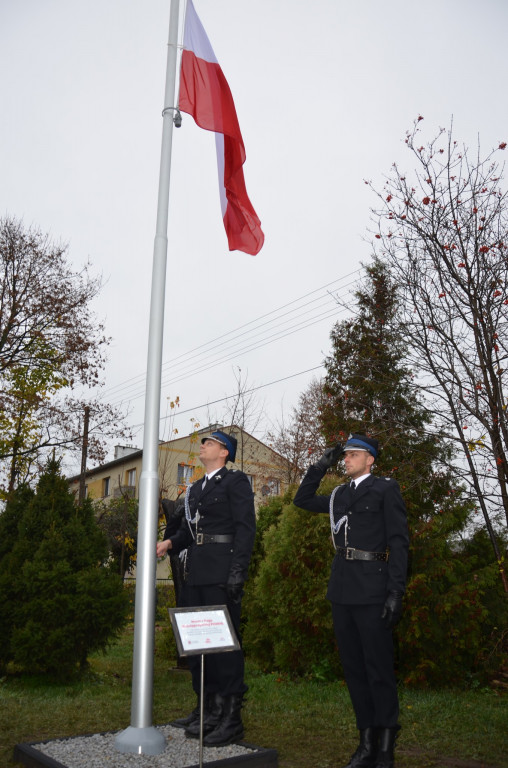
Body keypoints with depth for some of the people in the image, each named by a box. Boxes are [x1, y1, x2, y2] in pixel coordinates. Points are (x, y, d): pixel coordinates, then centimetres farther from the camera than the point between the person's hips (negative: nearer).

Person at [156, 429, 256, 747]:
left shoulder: (236, 481, -2)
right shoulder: (196, 488, 21)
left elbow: (245, 528, -10)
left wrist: (237, 572, -18)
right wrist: (170, 543, 1)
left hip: (222, 574, -8)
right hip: (196, 574, 8)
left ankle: (231, 718, 6)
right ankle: (208, 708, 26)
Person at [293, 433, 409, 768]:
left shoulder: (386, 489, -1)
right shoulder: (339, 495, 15)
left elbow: (399, 541, -6)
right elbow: (303, 500, 25)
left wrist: (396, 592, -14)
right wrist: (320, 466, 13)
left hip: (372, 589, -6)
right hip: (342, 590, 6)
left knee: (379, 668, -1)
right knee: (353, 668, 11)